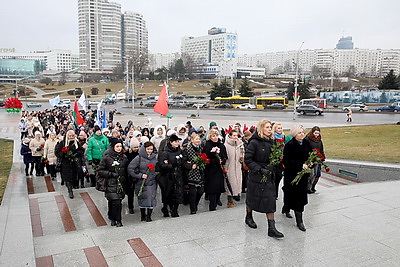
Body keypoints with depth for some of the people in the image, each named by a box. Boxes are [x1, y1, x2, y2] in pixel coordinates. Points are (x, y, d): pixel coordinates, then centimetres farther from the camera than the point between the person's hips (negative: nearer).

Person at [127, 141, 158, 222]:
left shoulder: (155, 157, 5)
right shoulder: (139, 158, -5)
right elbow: (130, 169, -7)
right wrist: (140, 175, -11)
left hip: (152, 182, 2)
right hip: (142, 183, -2)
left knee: (151, 199, -2)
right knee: (142, 200, 7)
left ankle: (148, 216, 16)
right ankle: (142, 216, 27)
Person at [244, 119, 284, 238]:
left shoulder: (271, 142, 5)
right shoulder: (254, 142, -14)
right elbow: (247, 159, -15)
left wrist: (271, 169, -1)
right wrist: (260, 169, -20)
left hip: (269, 175, 5)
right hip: (256, 176, -5)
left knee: (270, 200, 1)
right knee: (252, 197, 13)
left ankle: (272, 228, 5)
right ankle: (248, 217, 39)